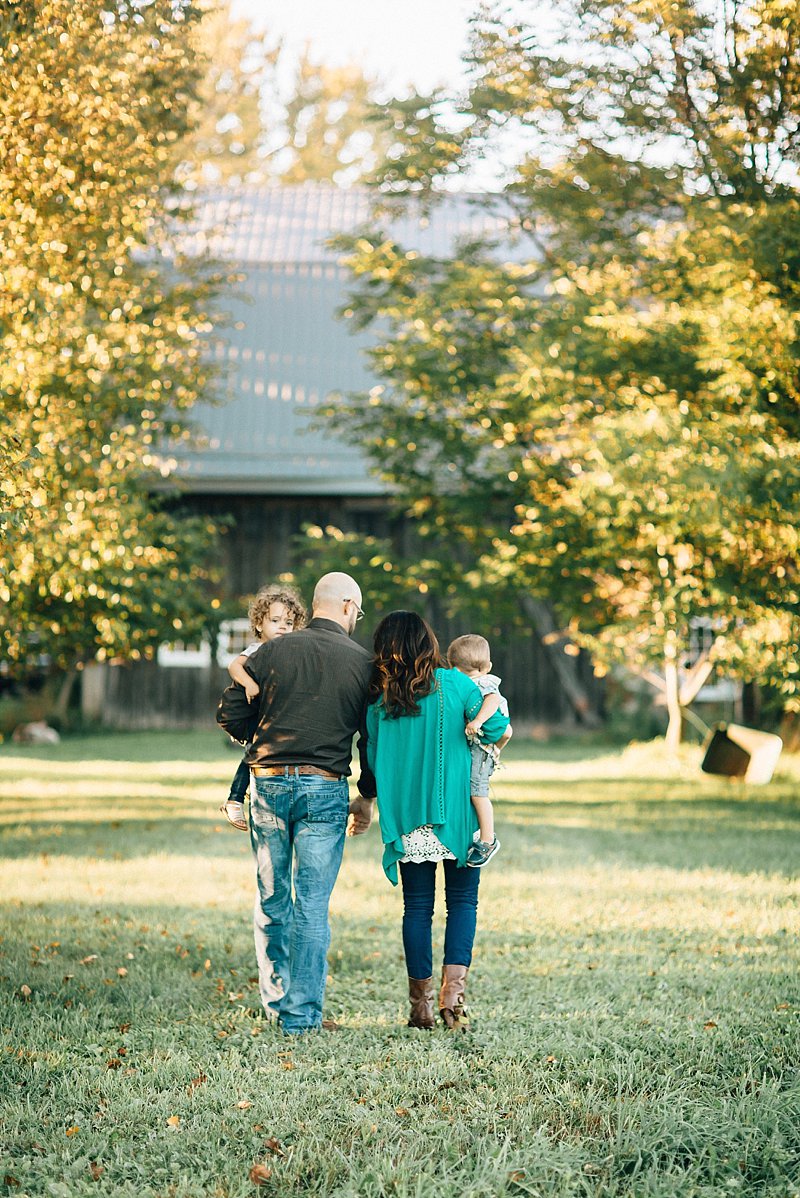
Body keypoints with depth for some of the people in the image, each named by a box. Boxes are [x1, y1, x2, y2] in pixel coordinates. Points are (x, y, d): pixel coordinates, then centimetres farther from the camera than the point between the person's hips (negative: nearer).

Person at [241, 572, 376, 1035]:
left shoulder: (272, 652, 3)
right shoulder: (361, 662, 2)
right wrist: (367, 798, 18)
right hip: (325, 789, -2)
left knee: (271, 900, 13)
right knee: (313, 905, 1)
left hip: (268, 784, 2)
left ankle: (277, 1004, 20)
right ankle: (303, 1015, 1)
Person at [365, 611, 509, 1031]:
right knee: (462, 901, 7)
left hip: (406, 817, 2)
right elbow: (496, 728, -7)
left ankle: (420, 1004, 9)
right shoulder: (454, 684, -6)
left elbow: (372, 757, 7)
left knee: (417, 906, 8)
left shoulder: (377, 700, -1)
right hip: (456, 813, -2)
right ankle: (452, 992, -9)